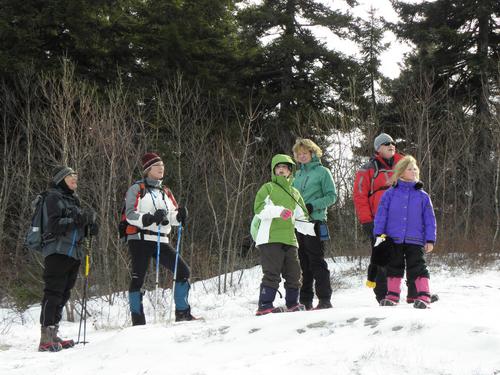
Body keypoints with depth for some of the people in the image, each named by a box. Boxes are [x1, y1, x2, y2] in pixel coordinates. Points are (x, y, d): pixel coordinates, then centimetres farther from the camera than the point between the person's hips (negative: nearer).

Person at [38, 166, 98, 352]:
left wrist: (89, 228, 4)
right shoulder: (53, 197, -4)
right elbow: (55, 225, -16)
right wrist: (79, 220, -23)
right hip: (58, 251, -9)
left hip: (74, 252, 9)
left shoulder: (74, 199, 21)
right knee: (53, 292, -12)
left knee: (64, 294, 9)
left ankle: (53, 335, 14)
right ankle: (46, 338, -15)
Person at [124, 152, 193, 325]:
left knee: (183, 270, -3)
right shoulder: (137, 189, 2)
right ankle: (137, 320, -5)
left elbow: (173, 217, 15)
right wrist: (150, 218, -24)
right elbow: (130, 215, -9)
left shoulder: (165, 192, 21)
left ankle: (182, 312, 4)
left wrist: (180, 215, -9)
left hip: (161, 241, 6)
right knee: (138, 277, -9)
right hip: (140, 239, -6)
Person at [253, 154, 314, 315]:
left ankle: (292, 304, 18)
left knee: (294, 273, 6)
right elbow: (259, 209, -6)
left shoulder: (295, 193, 25)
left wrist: (315, 229, 8)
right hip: (270, 238, -6)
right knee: (272, 273, -13)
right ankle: (265, 306, -12)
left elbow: (301, 219, 26)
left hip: (289, 239, 6)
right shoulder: (268, 188, 9)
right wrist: (278, 210, -21)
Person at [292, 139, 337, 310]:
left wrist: (312, 206, -16)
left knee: (317, 262, -8)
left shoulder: (322, 172, 0)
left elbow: (332, 196, -5)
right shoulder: (298, 175, 18)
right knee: (303, 263, 8)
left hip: (315, 221, -6)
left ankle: (324, 299, -5)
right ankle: (305, 301, 12)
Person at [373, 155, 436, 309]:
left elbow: (430, 219, 4)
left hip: (415, 240, -1)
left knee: (418, 267, -5)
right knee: (394, 267, 12)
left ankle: (423, 295, -4)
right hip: (394, 239, 1)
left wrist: (430, 240, -2)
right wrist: (378, 234, -5)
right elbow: (381, 215, 1)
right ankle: (392, 295, 21)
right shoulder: (390, 194, 2)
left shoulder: (422, 196, 4)